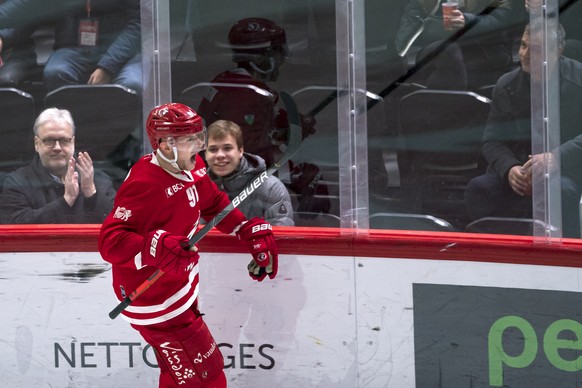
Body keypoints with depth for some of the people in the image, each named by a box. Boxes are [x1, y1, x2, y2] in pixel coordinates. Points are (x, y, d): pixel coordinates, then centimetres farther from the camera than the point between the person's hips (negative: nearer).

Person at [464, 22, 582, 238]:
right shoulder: (506, 85, 8)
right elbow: (491, 140, 7)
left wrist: (555, 158, -25)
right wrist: (509, 169, -15)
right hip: (519, 170, 4)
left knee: (562, 192, -39)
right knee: (478, 188, -25)